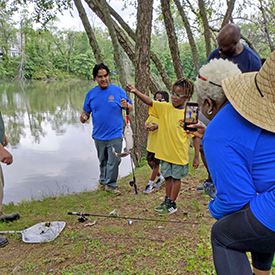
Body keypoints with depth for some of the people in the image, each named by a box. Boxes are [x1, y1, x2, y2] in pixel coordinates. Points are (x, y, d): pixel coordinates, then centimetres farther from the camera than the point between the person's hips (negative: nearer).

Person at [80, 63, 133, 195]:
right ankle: (103, 181, 36)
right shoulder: (91, 93, 3)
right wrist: (84, 116, -13)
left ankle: (110, 184, 13)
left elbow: (131, 108, 1)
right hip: (98, 135, 3)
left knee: (114, 161, -3)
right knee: (102, 161, 17)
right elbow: (86, 110, 10)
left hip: (115, 135, -3)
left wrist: (126, 105, -22)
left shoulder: (118, 91, -3)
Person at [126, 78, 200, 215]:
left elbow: (196, 136, -7)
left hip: (180, 153, -3)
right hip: (165, 151, 3)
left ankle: (172, 204, 24)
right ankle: (167, 201, 34)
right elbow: (149, 101, -13)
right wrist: (136, 92, -31)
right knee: (168, 176, 17)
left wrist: (196, 156, -7)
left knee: (176, 178, 10)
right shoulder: (164, 107, -3)